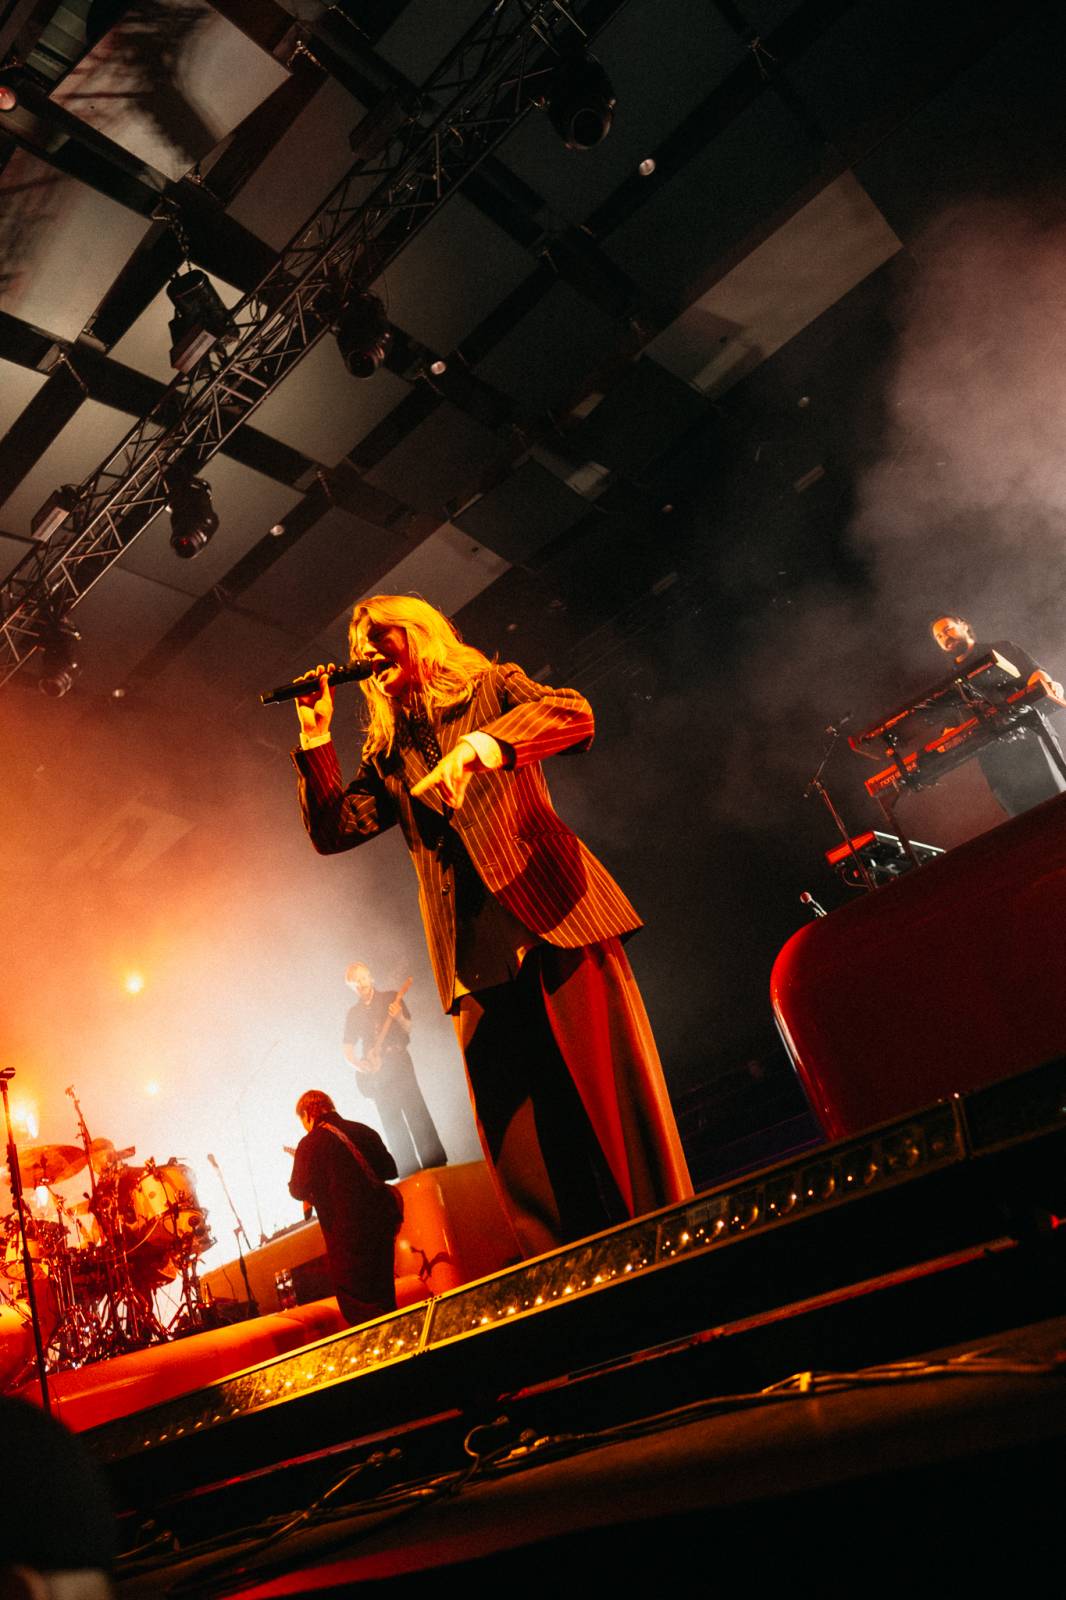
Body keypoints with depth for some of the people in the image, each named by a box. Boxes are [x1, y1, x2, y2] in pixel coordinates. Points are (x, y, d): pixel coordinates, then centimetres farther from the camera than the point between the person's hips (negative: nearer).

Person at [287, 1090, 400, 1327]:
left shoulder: (311, 1143, -10)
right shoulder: (363, 1130, 8)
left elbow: (299, 1191, -12)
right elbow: (390, 1170, 14)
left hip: (347, 1232, -7)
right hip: (383, 1221, 7)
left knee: (358, 1310, 5)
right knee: (383, 1298, 22)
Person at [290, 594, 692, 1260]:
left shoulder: (495, 688, 12)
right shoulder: (388, 754, 24)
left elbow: (575, 715, -9)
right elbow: (333, 830, 13)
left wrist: (484, 743, -26)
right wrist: (316, 735, 8)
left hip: (559, 918, -4)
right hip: (477, 956, 4)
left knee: (618, 1093, -8)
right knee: (519, 1144, 0)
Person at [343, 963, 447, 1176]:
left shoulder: (390, 997, 7)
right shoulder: (353, 1013, 15)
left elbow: (408, 1030, 1)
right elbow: (348, 1052, 15)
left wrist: (398, 1017, -20)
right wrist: (359, 1065, -6)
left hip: (398, 1063, -3)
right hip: (376, 1073, 3)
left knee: (416, 1112, -12)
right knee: (392, 1124, 0)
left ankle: (436, 1164, -10)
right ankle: (409, 1172, 3)